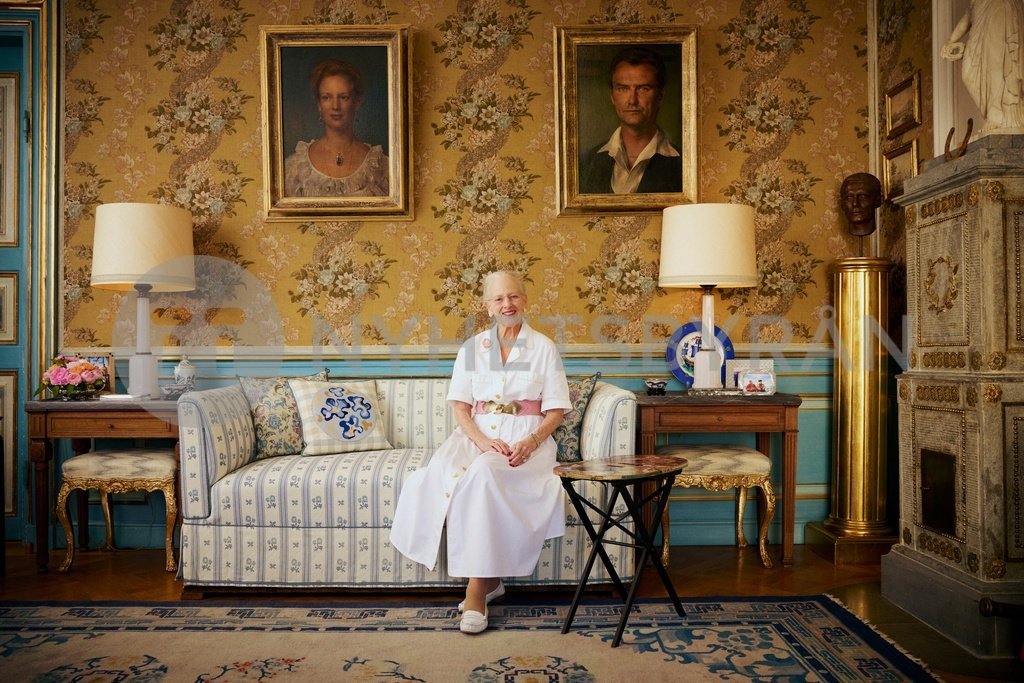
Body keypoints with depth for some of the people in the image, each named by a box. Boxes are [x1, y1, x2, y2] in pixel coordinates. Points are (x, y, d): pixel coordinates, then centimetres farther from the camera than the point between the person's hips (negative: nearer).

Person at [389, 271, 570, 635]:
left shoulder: (543, 347, 5)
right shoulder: (472, 348, 11)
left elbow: (555, 410, 2)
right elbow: (460, 407, 4)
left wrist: (531, 442, -17)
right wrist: (481, 440, -15)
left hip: (525, 439, -3)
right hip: (477, 435, 3)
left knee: (484, 473, -35)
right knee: (440, 473, -29)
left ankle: (477, 588, -25)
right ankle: (489, 578, -17)